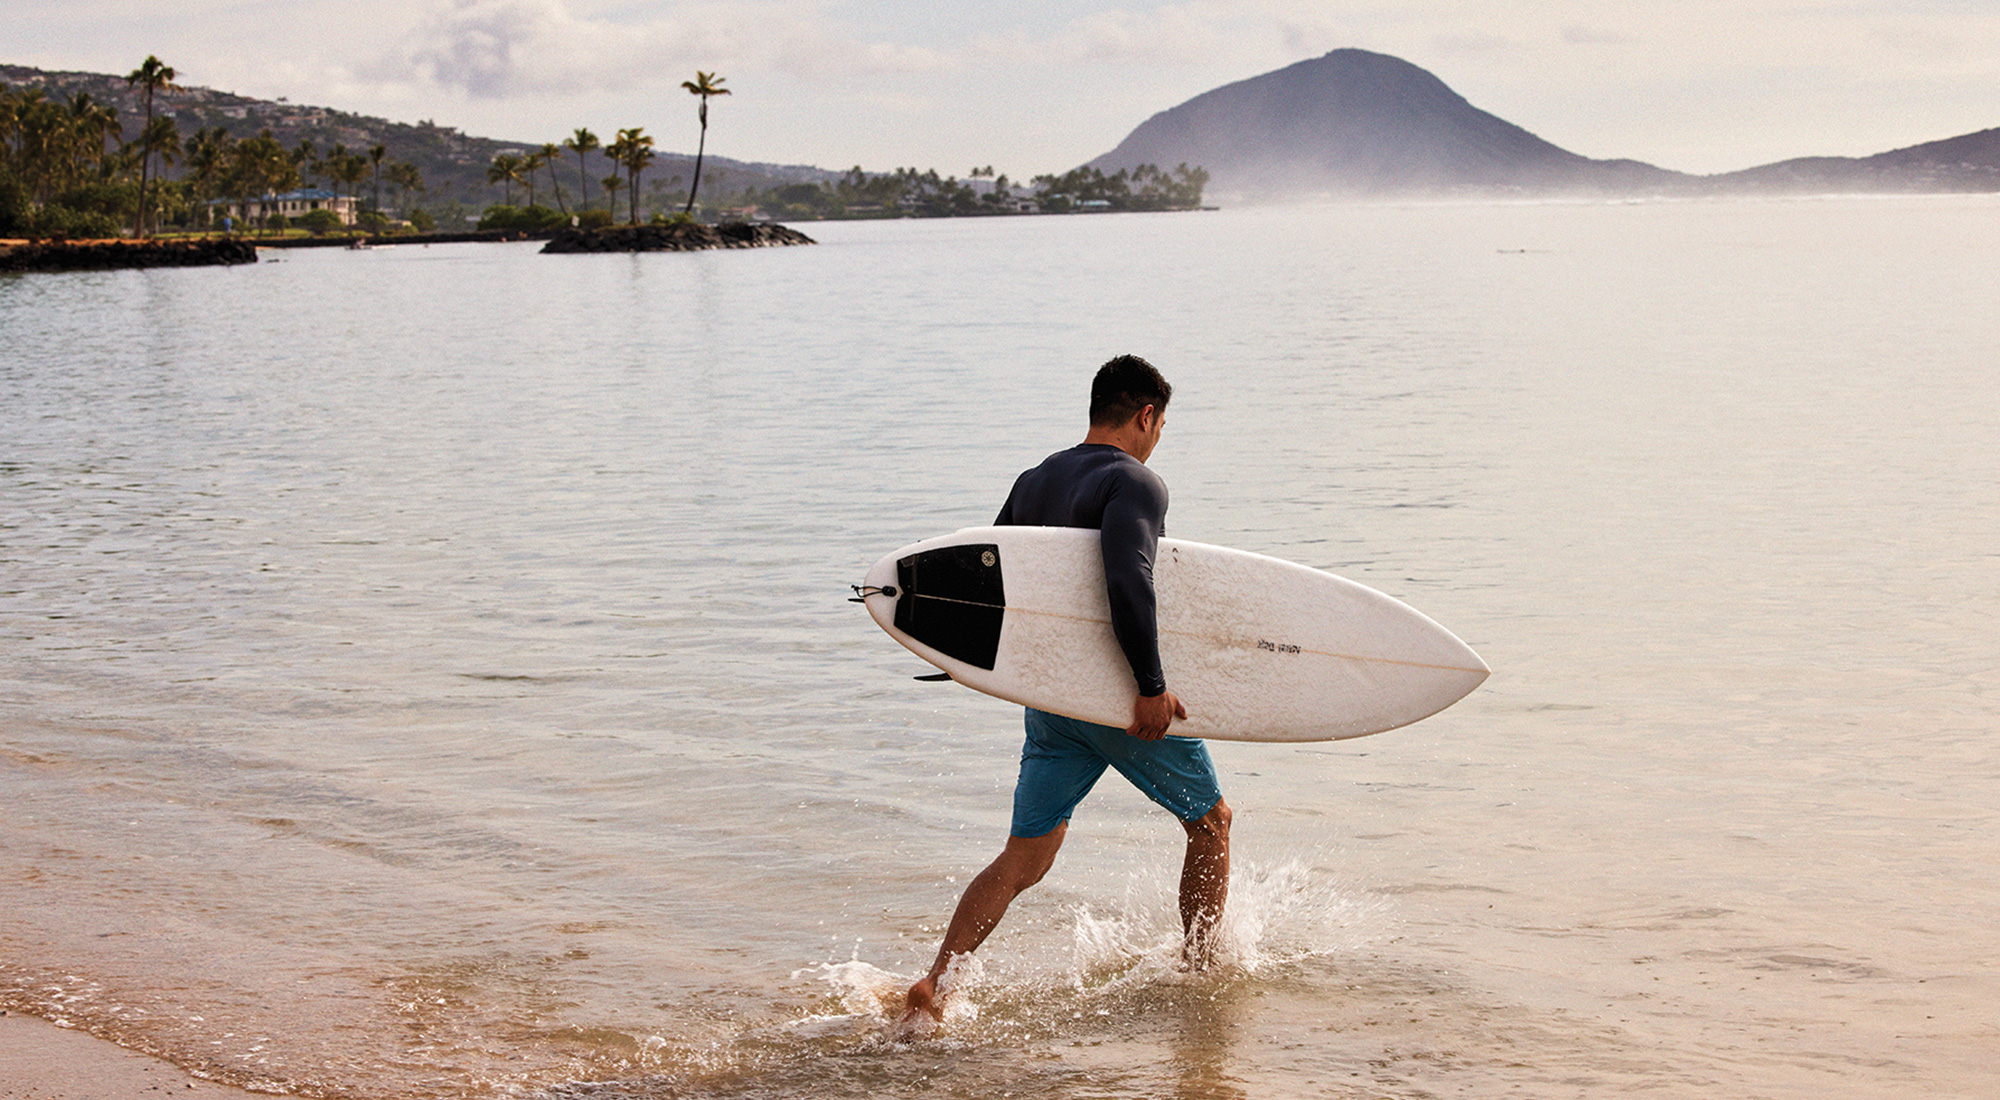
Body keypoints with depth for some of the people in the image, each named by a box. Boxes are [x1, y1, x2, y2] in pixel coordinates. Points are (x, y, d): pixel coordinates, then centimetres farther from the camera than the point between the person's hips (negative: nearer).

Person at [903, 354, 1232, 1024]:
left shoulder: (1033, 483, 12)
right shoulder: (1135, 484, -13)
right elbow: (1128, 581, -29)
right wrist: (1151, 685, -26)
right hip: (1122, 698, -6)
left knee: (1022, 860, 7)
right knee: (1211, 823, 16)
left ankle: (932, 985, -7)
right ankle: (1200, 973, 25)